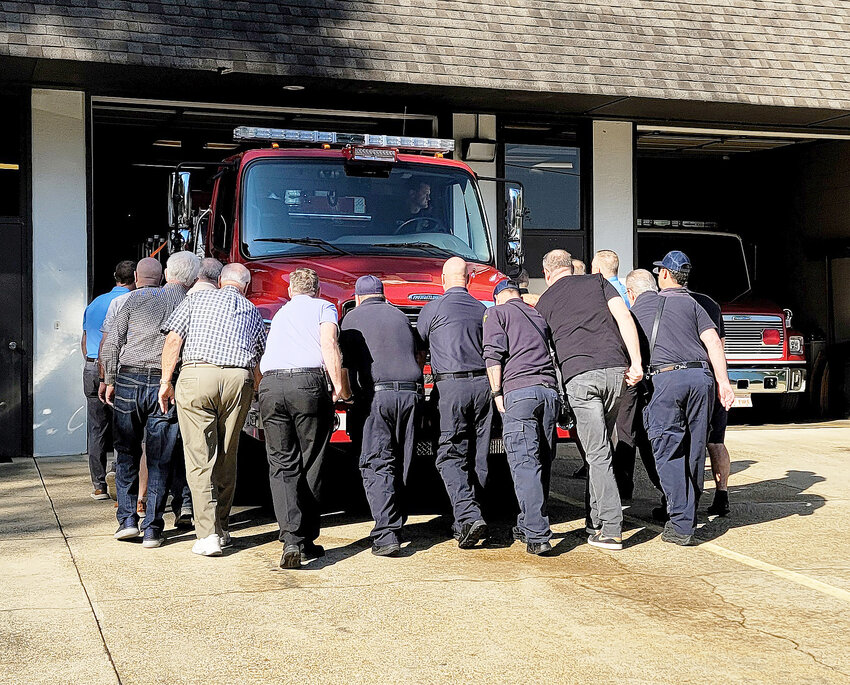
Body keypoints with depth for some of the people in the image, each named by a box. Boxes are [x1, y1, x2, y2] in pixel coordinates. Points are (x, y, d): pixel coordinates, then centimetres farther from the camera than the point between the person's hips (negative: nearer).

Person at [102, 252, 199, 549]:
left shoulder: (137, 298, 4)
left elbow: (112, 342, 2)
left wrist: (110, 380, 8)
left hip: (129, 380, 1)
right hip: (165, 387, 0)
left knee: (126, 454, 14)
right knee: (159, 460, 6)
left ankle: (127, 519, 10)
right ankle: (152, 529, 7)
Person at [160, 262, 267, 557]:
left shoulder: (197, 299, 14)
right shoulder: (252, 312, 21)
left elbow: (173, 340, 4)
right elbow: (260, 362, 19)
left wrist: (166, 382, 6)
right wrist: (250, 394, 30)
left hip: (197, 376, -2)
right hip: (238, 380, 2)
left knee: (200, 458, -2)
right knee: (227, 457, 13)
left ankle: (208, 535, -7)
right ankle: (222, 529, 21)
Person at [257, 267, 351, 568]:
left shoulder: (279, 313, 32)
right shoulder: (324, 307, 16)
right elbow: (328, 345, -4)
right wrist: (339, 386, -3)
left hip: (270, 385, 3)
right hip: (308, 382, -3)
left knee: (282, 465, 3)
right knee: (311, 465, 7)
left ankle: (291, 538, -14)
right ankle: (306, 540, 11)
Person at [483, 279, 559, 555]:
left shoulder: (497, 312, 10)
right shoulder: (539, 314, 27)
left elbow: (494, 353, -3)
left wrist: (496, 392, -3)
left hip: (518, 391, -5)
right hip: (550, 391, 5)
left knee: (525, 464, -9)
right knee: (542, 464, 12)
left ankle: (538, 536, -17)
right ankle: (526, 526, 22)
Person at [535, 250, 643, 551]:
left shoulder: (544, 302, 19)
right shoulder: (597, 282, 19)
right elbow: (624, 318, 5)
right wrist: (636, 363, 1)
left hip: (578, 376, -2)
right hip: (615, 370, 2)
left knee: (597, 453, -3)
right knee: (602, 446, 15)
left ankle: (610, 530, -8)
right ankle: (596, 519, 21)